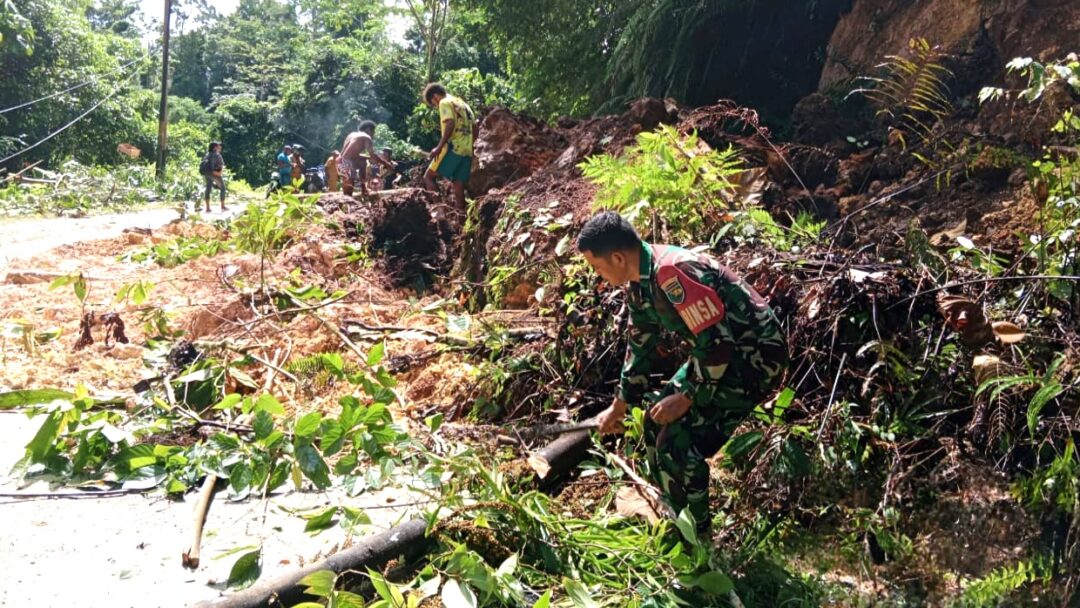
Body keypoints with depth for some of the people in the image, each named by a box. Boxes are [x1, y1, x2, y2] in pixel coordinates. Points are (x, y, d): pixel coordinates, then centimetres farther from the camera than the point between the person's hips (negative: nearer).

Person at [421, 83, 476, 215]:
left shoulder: (445, 102, -2)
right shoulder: (464, 105, 24)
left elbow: (450, 124, -18)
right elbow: (474, 130, 21)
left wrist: (439, 147, -20)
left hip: (453, 148, -8)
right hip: (467, 151, 8)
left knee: (428, 177, -3)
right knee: (458, 186, 6)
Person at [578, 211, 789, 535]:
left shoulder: (674, 274, -29)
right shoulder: (640, 283, 2)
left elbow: (718, 346, -28)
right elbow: (640, 346, 15)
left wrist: (688, 398, -17)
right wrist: (618, 406, 22)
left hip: (755, 356, -10)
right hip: (722, 351, 10)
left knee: (677, 443, -12)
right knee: (657, 422, 13)